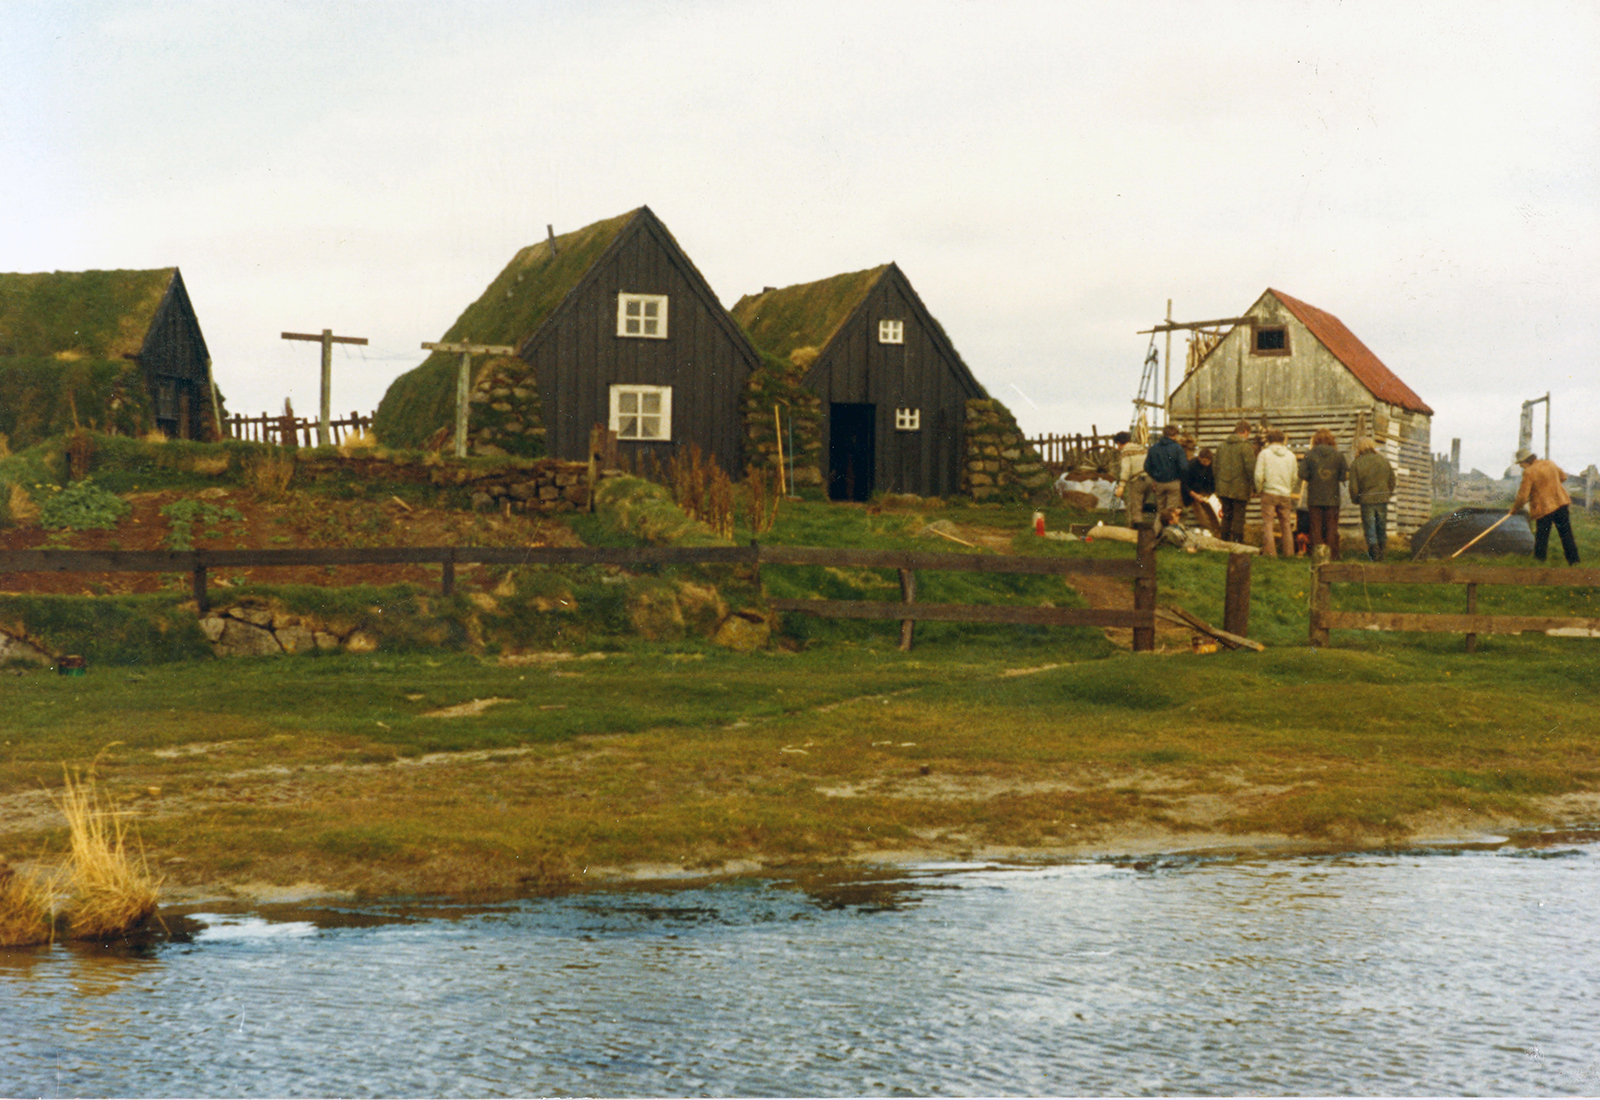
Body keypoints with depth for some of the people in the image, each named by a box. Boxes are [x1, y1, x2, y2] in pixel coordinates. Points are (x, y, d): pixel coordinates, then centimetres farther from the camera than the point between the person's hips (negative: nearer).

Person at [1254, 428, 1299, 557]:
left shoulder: (1264, 453, -4)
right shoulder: (1291, 455, 6)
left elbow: (1259, 475, -8)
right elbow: (1295, 477, 11)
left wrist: (1259, 489, 7)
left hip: (1269, 493, -3)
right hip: (1285, 495, 3)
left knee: (1267, 523, 0)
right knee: (1286, 524, 10)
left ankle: (1269, 551, -5)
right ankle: (1289, 551, 11)